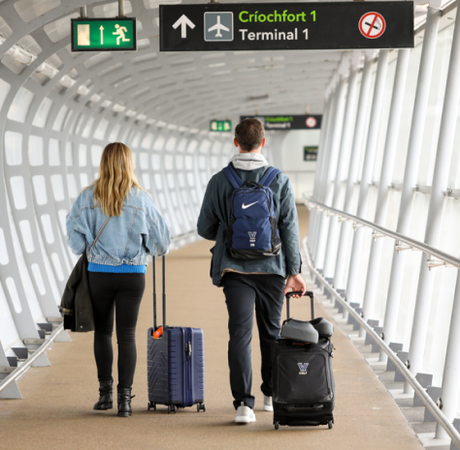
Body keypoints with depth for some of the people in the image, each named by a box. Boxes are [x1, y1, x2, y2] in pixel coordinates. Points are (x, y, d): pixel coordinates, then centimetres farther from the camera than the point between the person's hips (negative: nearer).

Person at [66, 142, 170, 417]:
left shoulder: (88, 197, -6)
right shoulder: (141, 199, -7)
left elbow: (76, 241, -5)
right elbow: (161, 242, -2)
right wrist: (155, 248, 20)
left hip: (99, 273, 1)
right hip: (133, 274, -1)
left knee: (102, 331, 16)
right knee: (127, 334, 4)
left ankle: (105, 391, 16)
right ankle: (125, 397, 0)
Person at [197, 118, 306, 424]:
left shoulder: (219, 182, -3)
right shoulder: (280, 181, -5)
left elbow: (205, 228, 3)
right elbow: (290, 229, -5)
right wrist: (294, 270, 0)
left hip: (234, 269, -1)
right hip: (271, 269, 1)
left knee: (240, 333, -3)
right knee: (271, 332, 16)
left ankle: (244, 402, -13)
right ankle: (272, 395, 28)